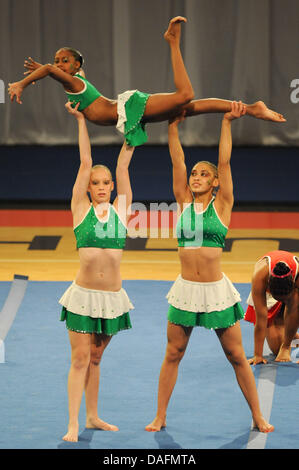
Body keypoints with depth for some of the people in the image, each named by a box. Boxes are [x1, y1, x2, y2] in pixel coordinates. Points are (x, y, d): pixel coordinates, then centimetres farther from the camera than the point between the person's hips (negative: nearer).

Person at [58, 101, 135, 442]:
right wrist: (80, 121, 1)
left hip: (113, 297, 3)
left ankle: (93, 417, 22)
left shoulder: (120, 209, 6)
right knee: (80, 359, -4)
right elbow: (85, 163, 0)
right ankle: (73, 424, -4)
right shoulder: (81, 209, 1)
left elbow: (123, 165, 6)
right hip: (84, 295, -3)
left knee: (95, 359, 13)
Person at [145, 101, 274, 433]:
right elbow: (177, 163, 2)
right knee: (172, 355, 7)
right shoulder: (184, 203, 6)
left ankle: (258, 417, 15)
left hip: (217, 290, -2)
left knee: (237, 357, 5)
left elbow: (224, 161, -5)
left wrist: (227, 123, -8)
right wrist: (173, 128, -1)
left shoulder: (221, 205, 0)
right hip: (185, 290, 2)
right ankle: (160, 417, 15)